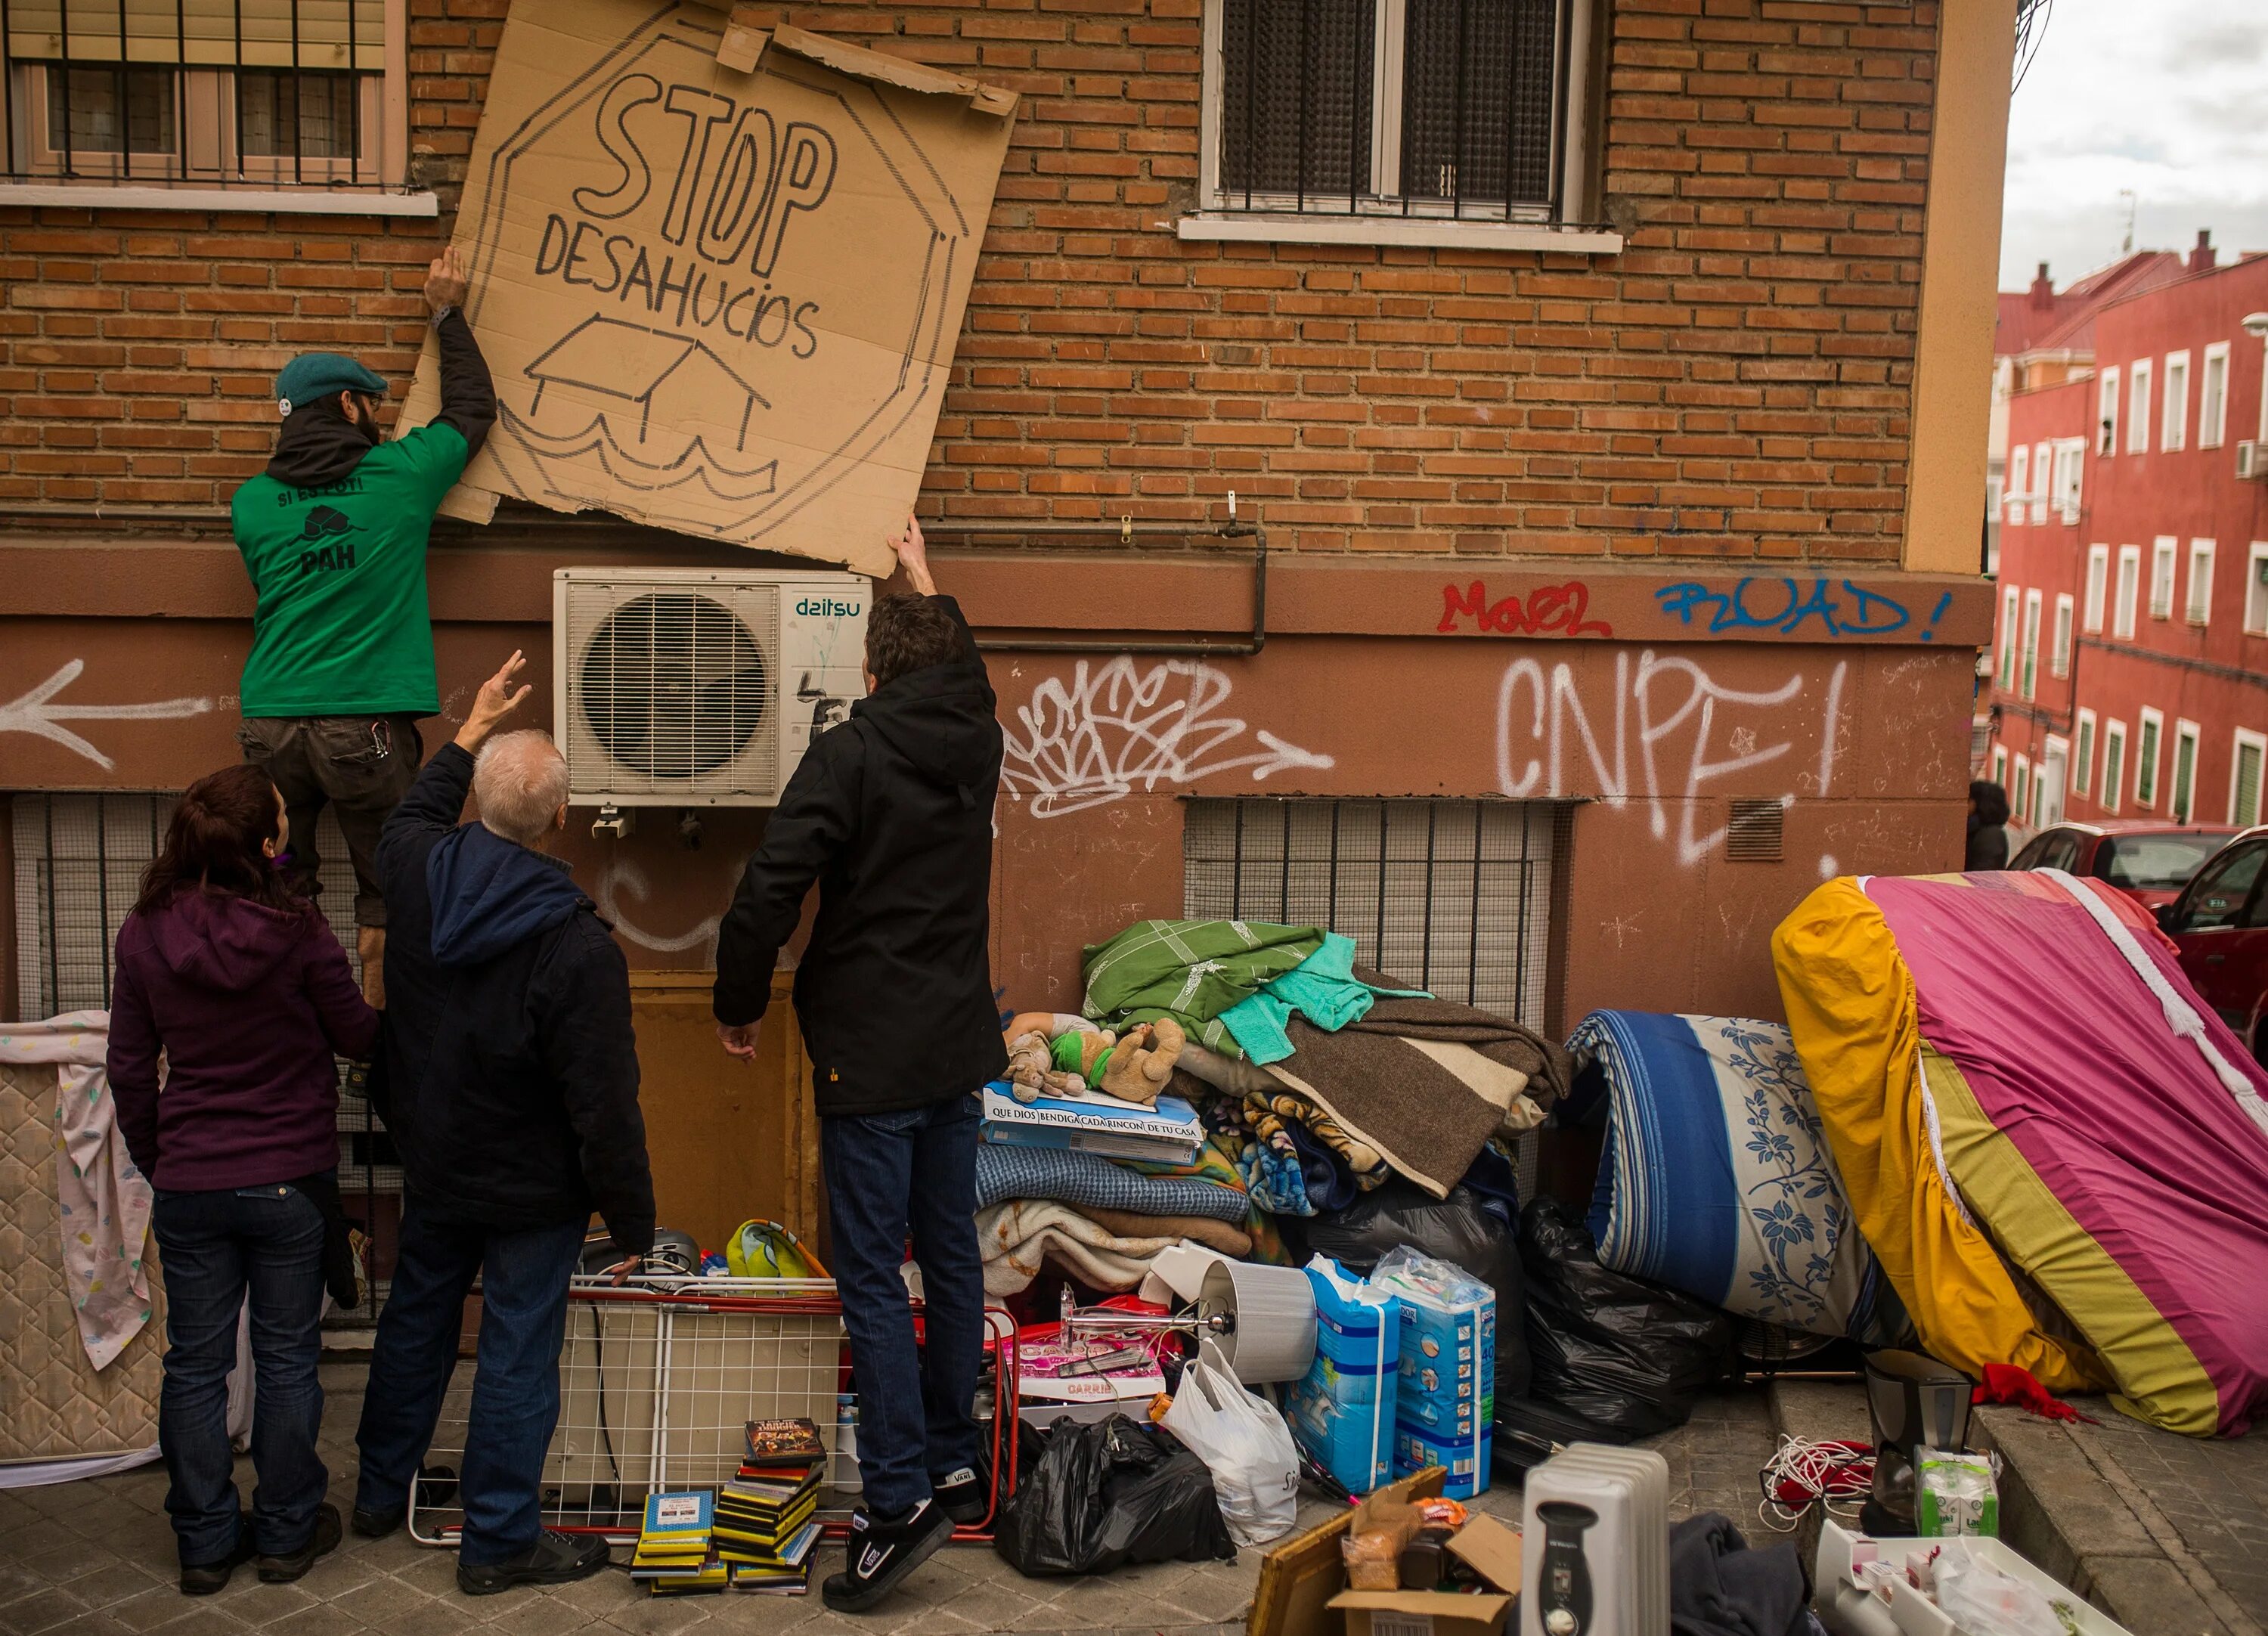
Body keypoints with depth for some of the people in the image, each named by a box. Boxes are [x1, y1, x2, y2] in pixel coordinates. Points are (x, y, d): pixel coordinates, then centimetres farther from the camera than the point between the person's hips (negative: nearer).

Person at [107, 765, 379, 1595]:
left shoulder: (145, 935, -5)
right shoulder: (297, 933, -16)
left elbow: (129, 1069, 2)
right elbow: (356, 1036, -3)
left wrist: (154, 1161, 16)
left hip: (188, 1185, 3)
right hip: (291, 1181, -2)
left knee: (195, 1367, 13)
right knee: (286, 1361, 12)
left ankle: (205, 1543, 24)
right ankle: (287, 1532, 24)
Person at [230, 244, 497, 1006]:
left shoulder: (252, 502, 6)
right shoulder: (398, 476, -1)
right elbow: (473, 406, 14)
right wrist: (447, 315, 26)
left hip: (270, 726, 3)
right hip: (366, 725, -3)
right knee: (385, 899, 7)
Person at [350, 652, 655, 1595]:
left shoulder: (419, 872, -13)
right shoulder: (577, 948, -30)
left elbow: (412, 816, 17)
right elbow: (604, 1108, -25)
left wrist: (471, 732, 27)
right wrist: (633, 1226, -14)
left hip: (430, 1161, 7)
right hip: (532, 1192, -6)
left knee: (415, 1321, 24)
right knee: (518, 1356, 7)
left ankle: (382, 1492, 41)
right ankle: (498, 1542, 19)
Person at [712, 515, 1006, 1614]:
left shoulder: (848, 755, -13)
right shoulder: (978, 748, 6)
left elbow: (769, 892, -19)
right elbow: (964, 674, 31)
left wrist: (739, 1007, -3)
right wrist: (925, 579, 45)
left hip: (869, 1057, -6)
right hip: (959, 1048, 7)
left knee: (872, 1277, -3)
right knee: (950, 1257, 15)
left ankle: (900, 1497, -5)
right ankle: (954, 1463, 25)